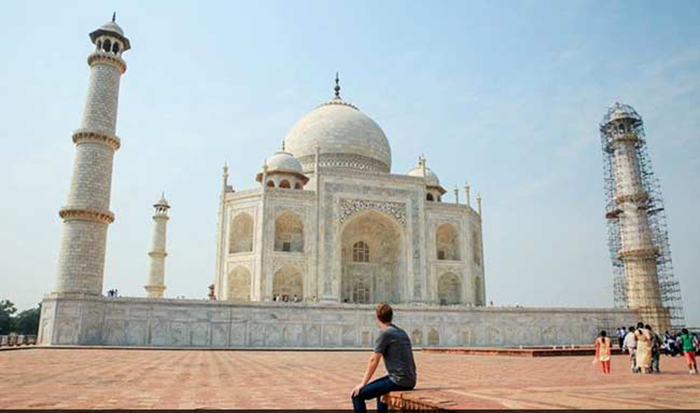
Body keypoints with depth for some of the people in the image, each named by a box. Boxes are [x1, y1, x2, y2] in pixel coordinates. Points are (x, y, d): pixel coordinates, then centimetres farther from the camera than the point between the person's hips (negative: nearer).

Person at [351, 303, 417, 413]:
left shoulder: (385, 333, -9)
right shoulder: (402, 332, 17)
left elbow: (374, 360, -10)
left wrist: (363, 383, -4)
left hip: (399, 381, -9)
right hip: (410, 380, 9)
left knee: (357, 395, -9)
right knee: (379, 388, 36)